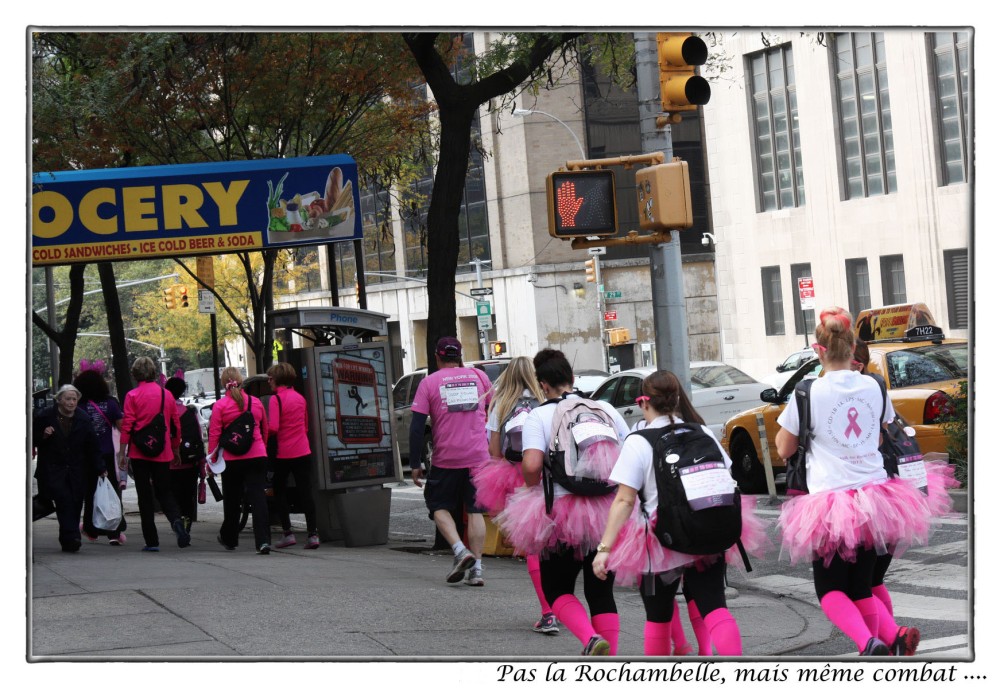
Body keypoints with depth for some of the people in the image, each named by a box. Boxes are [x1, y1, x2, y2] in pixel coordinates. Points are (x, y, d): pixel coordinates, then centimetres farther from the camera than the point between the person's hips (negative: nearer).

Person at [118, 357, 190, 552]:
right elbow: (176, 426, 10)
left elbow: (127, 426, -9)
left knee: (144, 495, 5)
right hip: (162, 453, 3)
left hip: (139, 453, -3)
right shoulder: (166, 395, 5)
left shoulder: (132, 396, -6)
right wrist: (175, 450, 22)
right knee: (164, 491, 13)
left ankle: (151, 541, 3)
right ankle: (176, 520, -18)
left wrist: (122, 453, -3)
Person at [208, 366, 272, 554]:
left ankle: (229, 538, 30)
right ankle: (263, 540, -17)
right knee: (258, 496, -4)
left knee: (232, 499, 13)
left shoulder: (220, 406, -6)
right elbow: (265, 430, 16)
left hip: (232, 459, -2)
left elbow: (214, 434, -6)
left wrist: (211, 457, 4)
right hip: (258, 456, 2)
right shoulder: (255, 402, 5)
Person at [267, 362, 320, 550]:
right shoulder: (300, 398, 10)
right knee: (305, 493, 4)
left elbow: (273, 428, -20)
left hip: (283, 454, -5)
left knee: (280, 492, 11)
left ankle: (288, 533, 6)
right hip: (303, 453, 5)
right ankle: (313, 534, -3)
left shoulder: (275, 399, -11)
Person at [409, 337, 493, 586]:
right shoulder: (479, 376, 8)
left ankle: (460, 550, -11)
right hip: (478, 456, 2)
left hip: (446, 458, -2)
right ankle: (477, 567, 2)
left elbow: (417, 427, -5)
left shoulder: (429, 382, 0)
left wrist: (415, 464, -2)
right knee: (475, 510, 8)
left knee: (439, 506, 11)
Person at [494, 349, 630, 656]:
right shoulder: (605, 408, 7)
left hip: (563, 517, -3)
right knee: (601, 592, 14)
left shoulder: (539, 416, -4)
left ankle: (591, 639, -16)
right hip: (609, 513, 4)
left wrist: (533, 491, 2)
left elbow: (531, 465, -18)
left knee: (556, 589, 12)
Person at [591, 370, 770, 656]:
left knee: (658, 617, 14)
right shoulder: (703, 434, 5)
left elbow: (624, 501, -11)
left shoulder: (638, 443, -7)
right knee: (712, 607, 1)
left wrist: (604, 548, -10)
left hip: (661, 544, -3)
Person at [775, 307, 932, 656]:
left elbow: (784, 449, 2)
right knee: (862, 587, 16)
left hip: (831, 503, -4)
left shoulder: (808, 394, -10)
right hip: (874, 496, 4)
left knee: (829, 589, 5)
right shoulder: (874, 387, 2)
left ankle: (868, 643, -21)